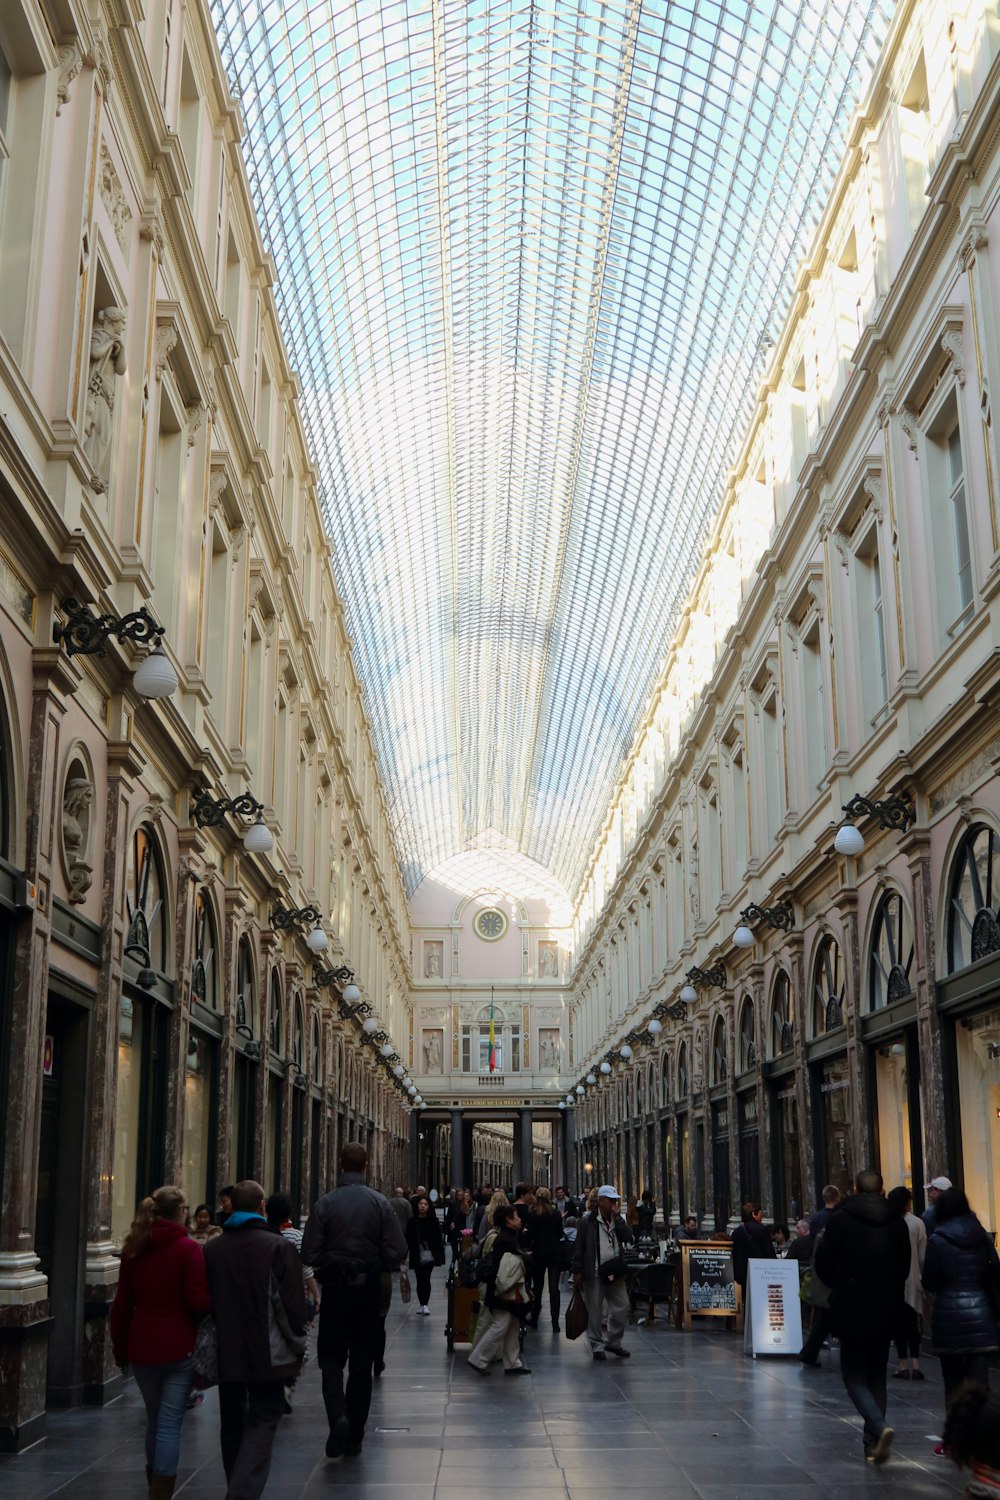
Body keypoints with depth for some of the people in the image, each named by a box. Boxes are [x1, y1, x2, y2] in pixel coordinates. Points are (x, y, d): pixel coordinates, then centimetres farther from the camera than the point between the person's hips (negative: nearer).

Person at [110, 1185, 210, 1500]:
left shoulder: (133, 1249, 4)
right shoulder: (188, 1249, -12)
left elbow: (122, 1303, 10)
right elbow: (198, 1301, -16)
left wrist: (120, 1346, 18)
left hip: (142, 1347, 5)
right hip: (178, 1347, -5)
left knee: (154, 1420, 20)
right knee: (169, 1424, -2)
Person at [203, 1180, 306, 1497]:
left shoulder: (211, 1249, 1)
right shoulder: (278, 1246, -11)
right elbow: (293, 1303, -11)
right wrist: (296, 1343, 5)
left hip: (226, 1353, 4)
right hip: (267, 1353, -4)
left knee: (232, 1424, 18)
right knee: (262, 1422, 1)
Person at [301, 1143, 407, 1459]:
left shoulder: (324, 1204, -8)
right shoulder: (380, 1203, -6)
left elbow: (310, 1252, -9)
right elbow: (397, 1251, -9)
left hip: (334, 1290, -1)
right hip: (369, 1290, 1)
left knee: (331, 1357, 10)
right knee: (362, 1362, 11)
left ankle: (338, 1415, -14)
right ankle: (354, 1436, 16)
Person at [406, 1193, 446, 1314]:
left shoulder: (433, 1220, -1)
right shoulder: (412, 1221, 0)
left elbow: (438, 1238, 0)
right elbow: (408, 1239, 1)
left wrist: (440, 1255, -3)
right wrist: (405, 1254, -3)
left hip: (429, 1255, -2)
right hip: (417, 1255, 2)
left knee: (426, 1278, -12)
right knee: (420, 1280, 11)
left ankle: (425, 1304, -12)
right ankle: (421, 1303, 23)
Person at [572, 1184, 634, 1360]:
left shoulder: (617, 1220, 10)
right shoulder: (588, 1221, -7)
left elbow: (628, 1238, -6)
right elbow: (579, 1247, -6)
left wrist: (617, 1217, -11)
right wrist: (577, 1271, -8)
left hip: (614, 1272, 5)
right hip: (595, 1273, -5)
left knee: (622, 1308, 6)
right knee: (595, 1312, 3)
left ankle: (614, 1342, 21)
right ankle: (597, 1347, 14)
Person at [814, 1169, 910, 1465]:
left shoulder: (840, 1219, -11)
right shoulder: (897, 1223, -1)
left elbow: (824, 1265, -6)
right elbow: (904, 1268, 8)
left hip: (852, 1311, -4)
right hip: (886, 1312, 4)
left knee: (854, 1375, 4)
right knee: (876, 1376, 15)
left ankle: (879, 1426, -19)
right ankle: (873, 1442, 16)